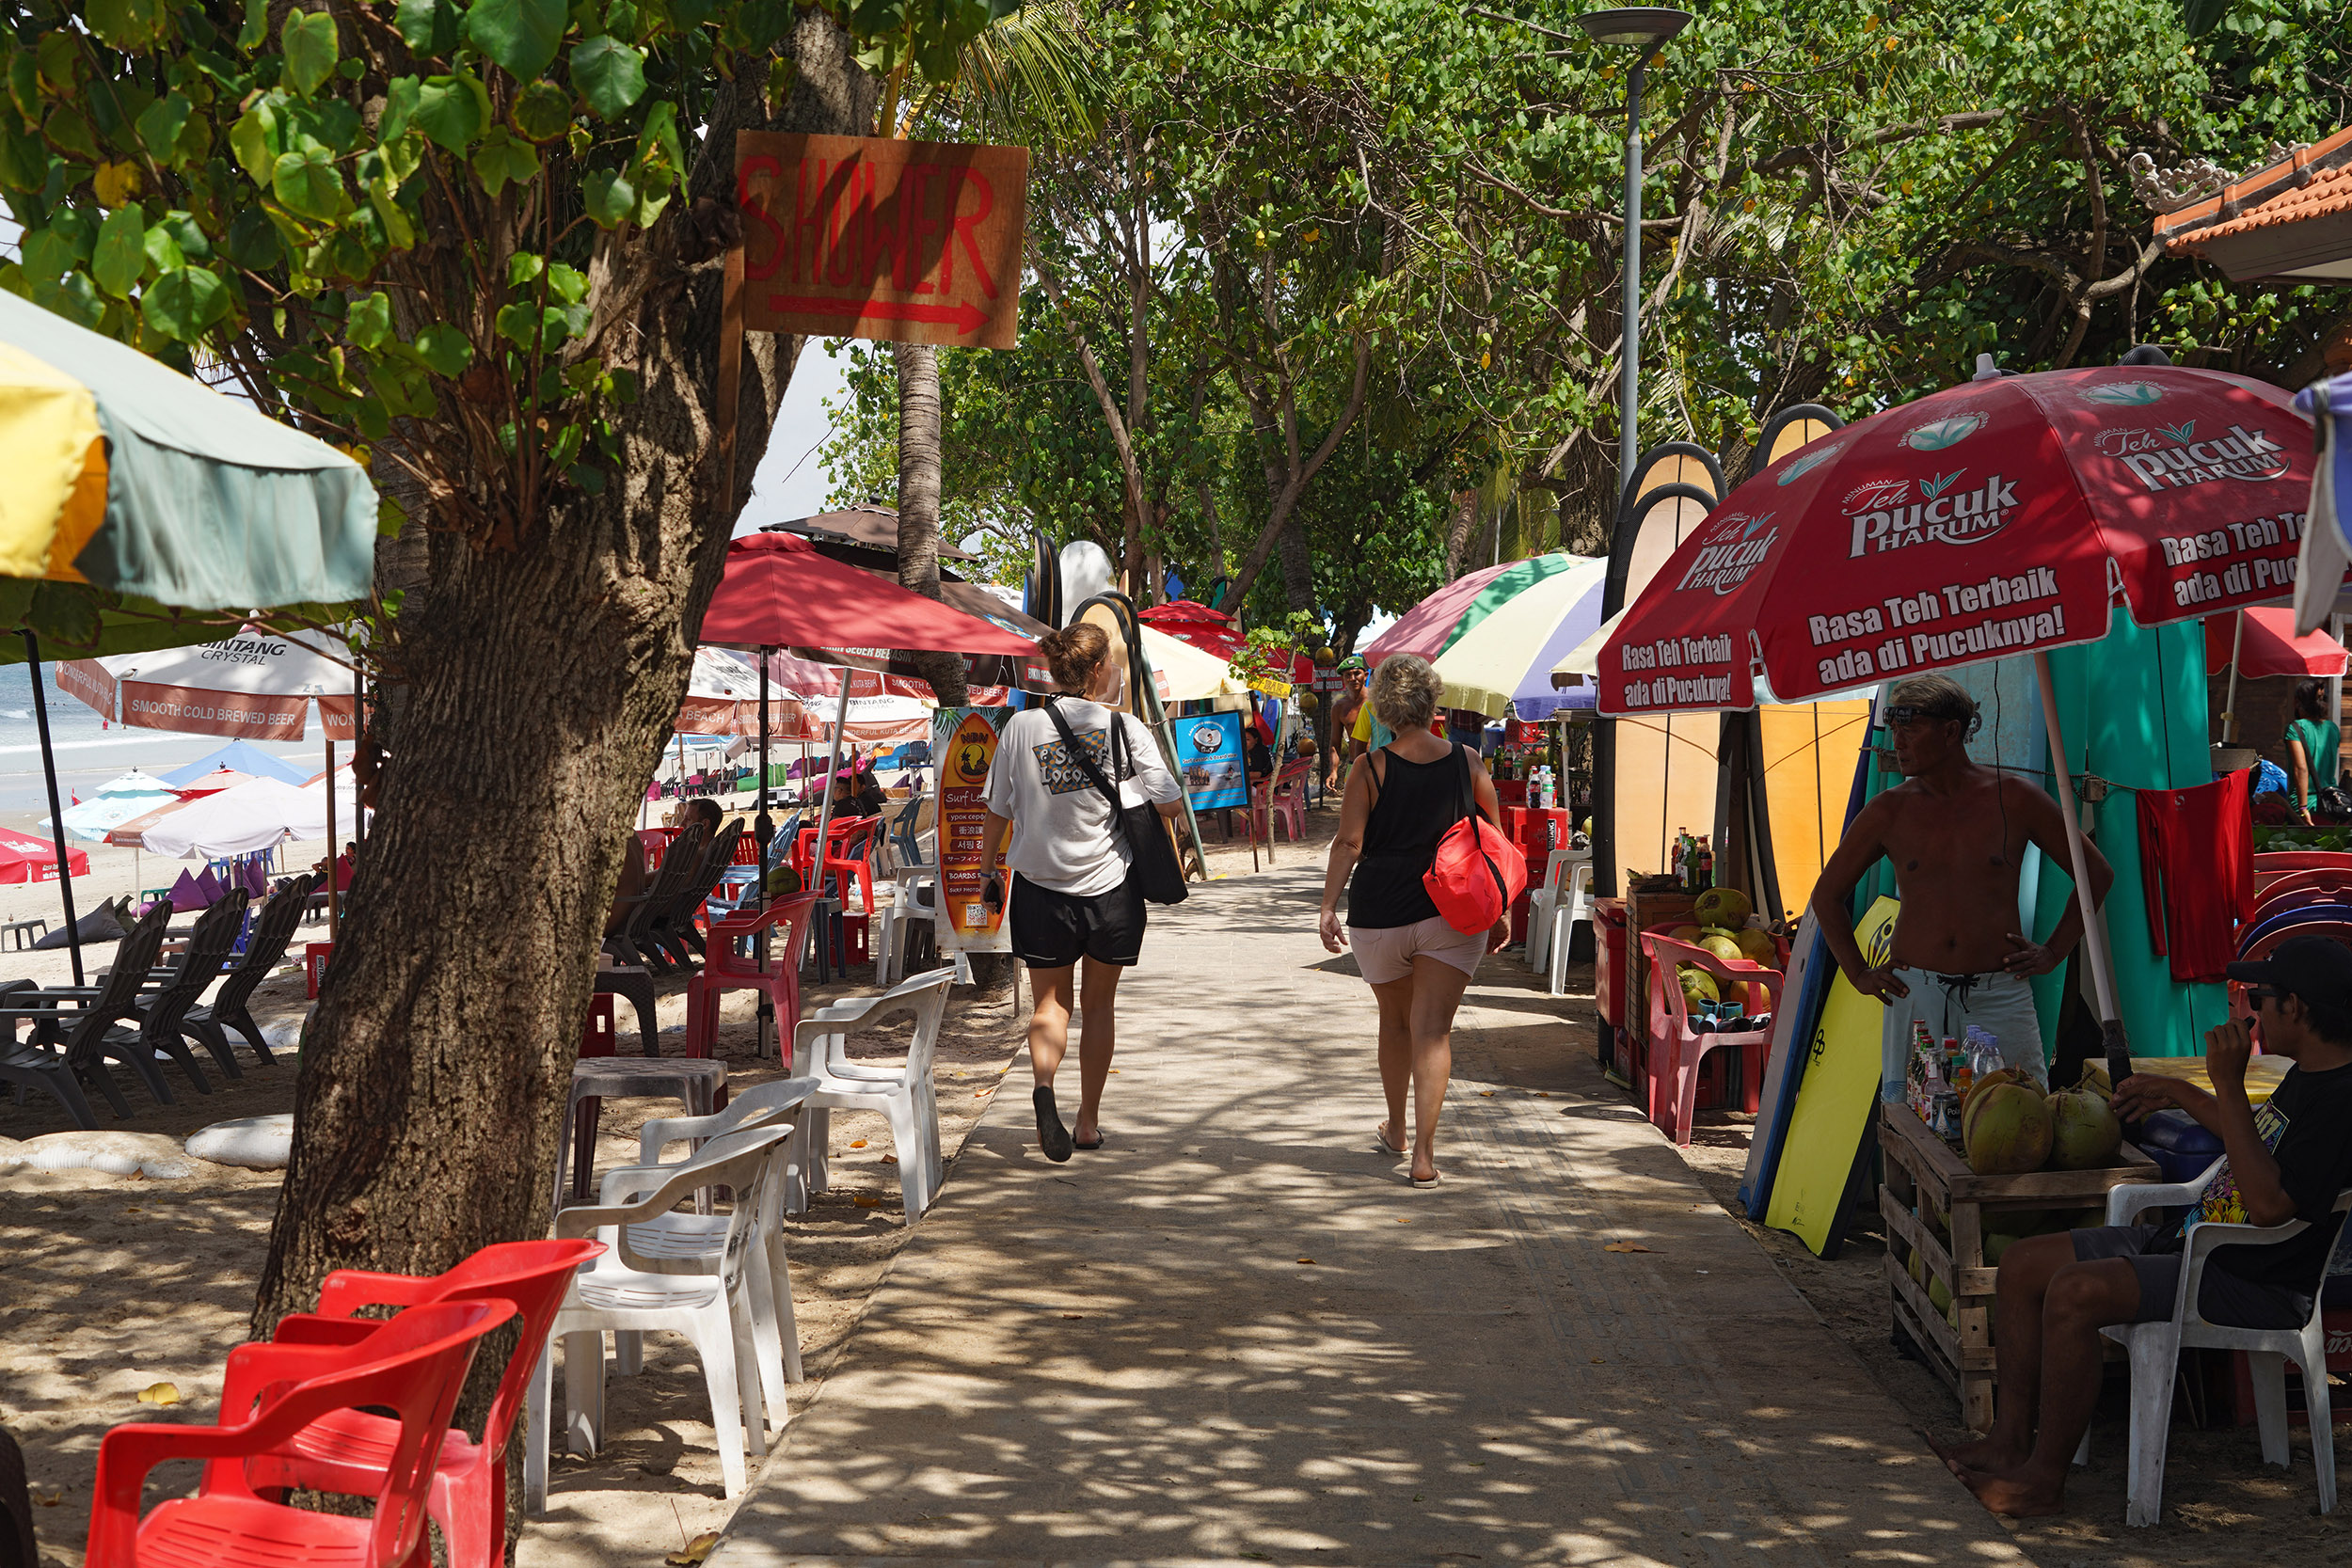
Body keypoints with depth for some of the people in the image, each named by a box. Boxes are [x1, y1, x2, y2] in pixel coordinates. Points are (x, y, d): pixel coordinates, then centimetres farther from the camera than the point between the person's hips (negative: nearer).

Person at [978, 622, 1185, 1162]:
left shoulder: (1021, 726, -3)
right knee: (1098, 1004, 15)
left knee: (1051, 1001, 10)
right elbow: (1172, 803, -9)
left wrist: (988, 874, 15)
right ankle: (1089, 1120, 21)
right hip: (1110, 884, -1)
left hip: (1040, 885, 1)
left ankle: (1043, 1084, -19)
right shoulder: (1125, 728, -8)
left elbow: (997, 813, 2)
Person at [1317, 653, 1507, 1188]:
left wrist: (1329, 907, -4)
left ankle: (1395, 1130, 37)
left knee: (1395, 1021, 20)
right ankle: (1423, 1154, -15)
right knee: (1433, 1029, -4)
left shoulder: (1370, 768, -6)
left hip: (1381, 916, 0)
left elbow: (1349, 844, -10)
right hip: (1453, 916, 0)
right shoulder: (1468, 763, 0)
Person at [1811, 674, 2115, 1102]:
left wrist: (2054, 952, 8)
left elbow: (2097, 873, 13)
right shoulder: (1889, 812, 6)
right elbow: (1827, 894, 19)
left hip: (2000, 994, -1)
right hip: (1913, 993, 1)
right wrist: (1858, 973, 10)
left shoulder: (2012, 798, 3)